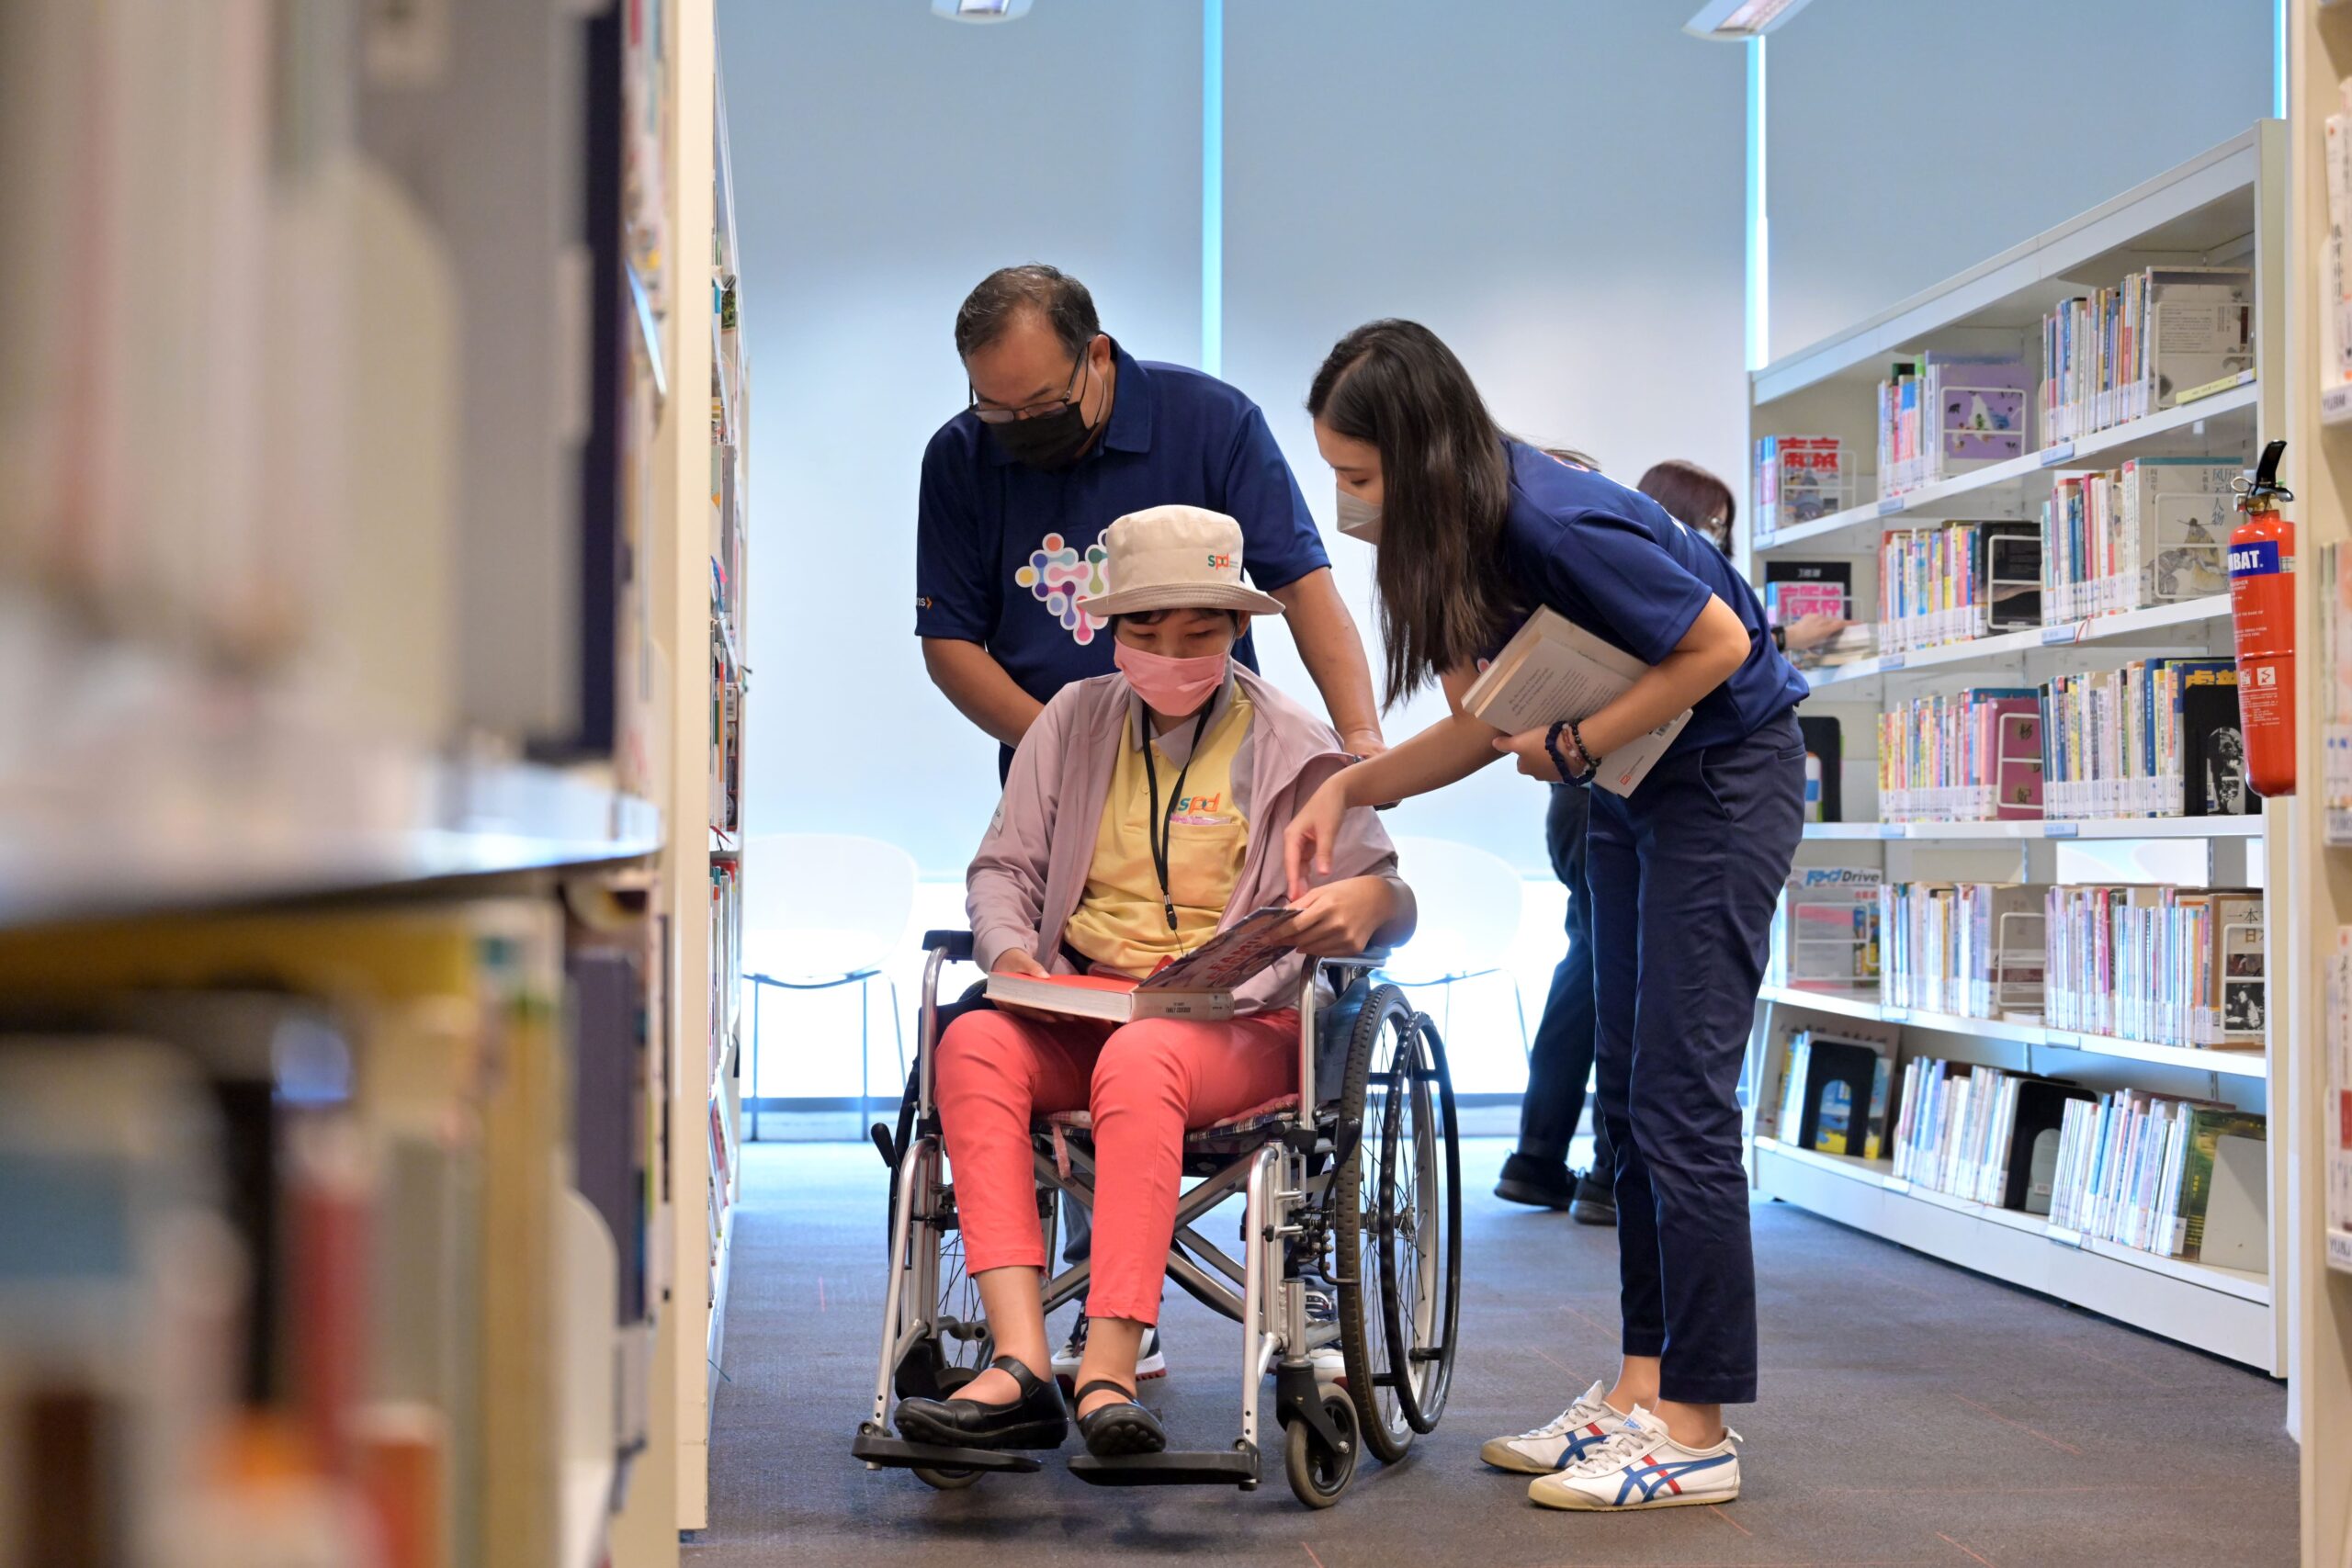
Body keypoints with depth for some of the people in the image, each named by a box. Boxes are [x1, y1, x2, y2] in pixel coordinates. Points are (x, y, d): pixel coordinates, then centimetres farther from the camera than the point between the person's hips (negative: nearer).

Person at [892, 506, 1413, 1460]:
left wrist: (1366, 899, -19)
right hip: (1079, 1010, 3)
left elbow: (1391, 906, 7)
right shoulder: (1074, 722, 16)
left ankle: (1108, 1372, -46)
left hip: (1241, 1022, -3)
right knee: (972, 1042, -31)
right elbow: (1004, 866, 15)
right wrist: (1009, 951, -8)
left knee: (1138, 1058, -39)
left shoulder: (1293, 749, 7)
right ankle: (1020, 1365, -42)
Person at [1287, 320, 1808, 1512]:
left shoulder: (1555, 522, -29)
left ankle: (1697, 1434, -6)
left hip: (1726, 776, -9)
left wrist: (1573, 747, -19)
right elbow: (1490, 725, 4)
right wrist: (1348, 791, -5)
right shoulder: (1453, 537, -2)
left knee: (1679, 1100, -10)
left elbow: (1719, 643, -22)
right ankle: (1641, 1390, 14)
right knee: (1629, 1095, 9)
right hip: (1630, 792, 9)